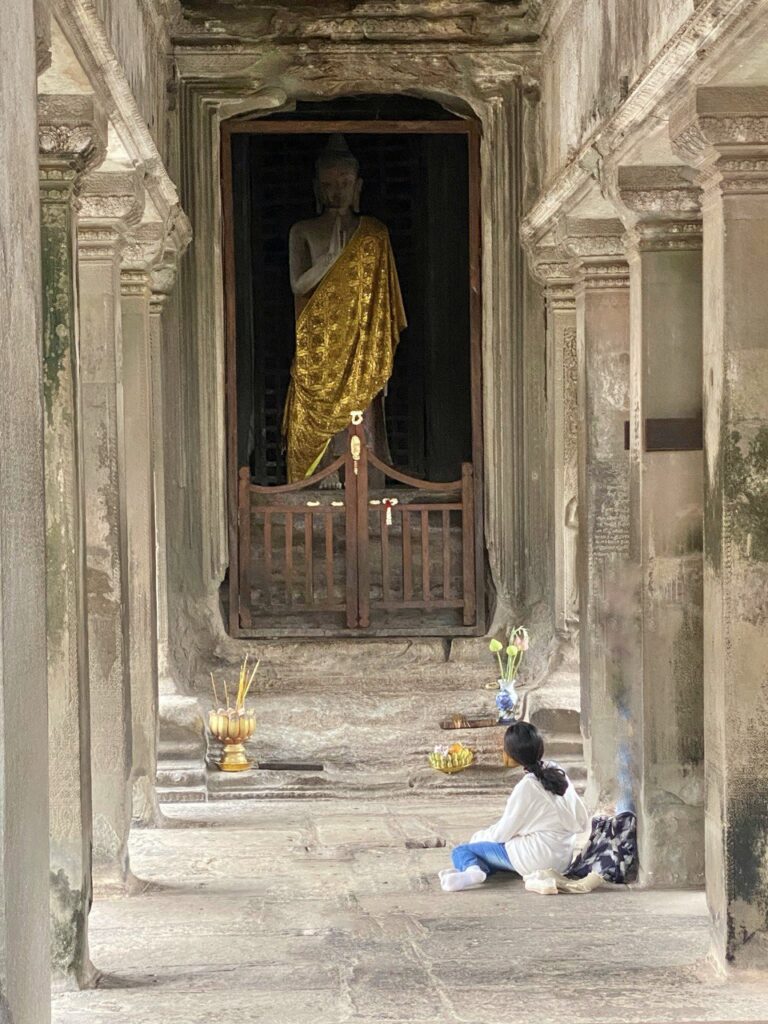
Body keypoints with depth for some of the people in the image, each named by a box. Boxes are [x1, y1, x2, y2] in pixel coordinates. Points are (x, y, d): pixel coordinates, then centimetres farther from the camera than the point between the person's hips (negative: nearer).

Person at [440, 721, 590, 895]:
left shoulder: (527, 786, -14)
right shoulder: (559, 773, 6)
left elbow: (501, 833, -7)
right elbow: (584, 819, 10)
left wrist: (478, 837, 12)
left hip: (540, 857, -8)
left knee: (460, 852, -4)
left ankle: (472, 869, -39)